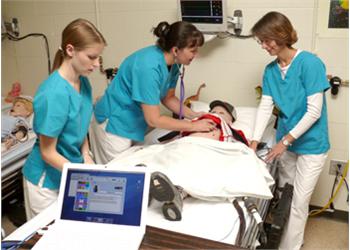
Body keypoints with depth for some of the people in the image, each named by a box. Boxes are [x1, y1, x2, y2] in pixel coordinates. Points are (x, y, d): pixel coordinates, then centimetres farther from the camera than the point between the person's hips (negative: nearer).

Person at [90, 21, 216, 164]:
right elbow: (154, 120, -27)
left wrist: (193, 115, -4)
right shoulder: (149, 66, -31)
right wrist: (194, 126, -19)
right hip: (114, 123, -8)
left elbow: (168, 98, 9)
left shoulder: (173, 63, -7)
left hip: (133, 122, 8)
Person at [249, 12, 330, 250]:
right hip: (286, 140, 6)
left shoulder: (310, 63, -20)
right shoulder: (270, 70, 0)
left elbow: (314, 112, -20)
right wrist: (255, 141, -12)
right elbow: (265, 107, -2)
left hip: (310, 143, -6)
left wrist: (284, 141, -17)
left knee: (298, 204, 2)